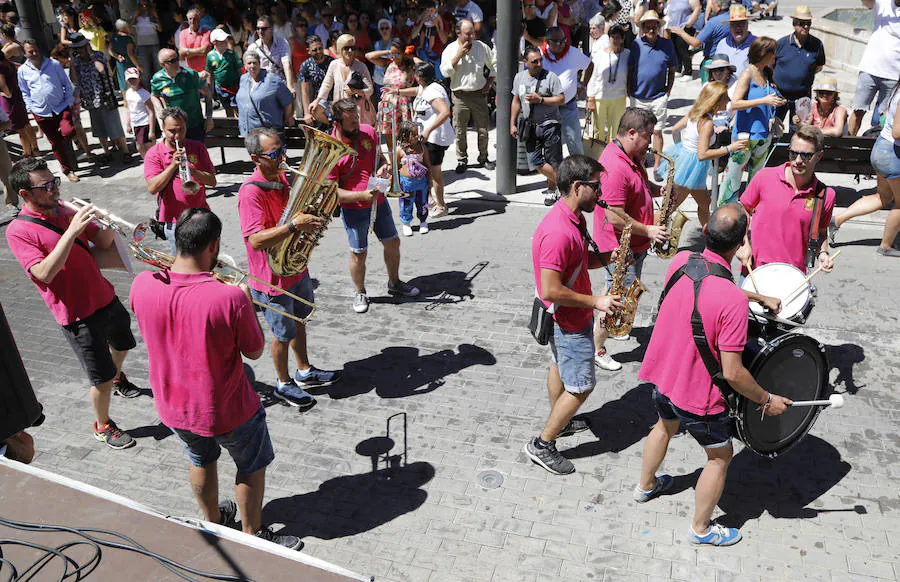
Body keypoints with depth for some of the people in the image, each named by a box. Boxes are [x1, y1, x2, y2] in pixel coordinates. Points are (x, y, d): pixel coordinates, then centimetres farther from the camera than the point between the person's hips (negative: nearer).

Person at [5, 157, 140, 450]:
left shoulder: (65, 211, 3)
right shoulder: (18, 231, -16)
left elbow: (102, 242, 3)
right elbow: (44, 273, -27)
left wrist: (110, 225, -19)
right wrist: (71, 231, -34)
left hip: (105, 297, 7)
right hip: (78, 315, -7)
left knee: (121, 344, 31)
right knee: (102, 378, 2)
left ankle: (118, 377, 61)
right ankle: (103, 426, 25)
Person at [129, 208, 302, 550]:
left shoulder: (142, 285, -18)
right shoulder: (230, 297, -31)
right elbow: (254, 352, -16)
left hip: (172, 407, 5)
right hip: (227, 412, -5)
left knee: (201, 462, 32)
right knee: (252, 467, 23)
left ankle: (213, 521, 54)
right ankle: (252, 535, 40)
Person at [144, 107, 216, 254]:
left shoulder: (197, 147, 7)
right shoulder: (154, 154, -1)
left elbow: (212, 181, 0)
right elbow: (152, 188, -13)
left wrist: (192, 171, -19)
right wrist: (172, 166, -21)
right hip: (174, 220, -3)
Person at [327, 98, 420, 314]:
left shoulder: (368, 132, -4)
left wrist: (384, 165, -7)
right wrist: (361, 195, -30)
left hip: (379, 202, 6)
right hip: (354, 210, -5)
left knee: (393, 243, 16)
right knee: (358, 254, 6)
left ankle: (394, 283, 39)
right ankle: (360, 293, 30)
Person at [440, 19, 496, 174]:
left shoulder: (482, 47, 5)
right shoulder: (450, 49, 0)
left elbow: (495, 64, 16)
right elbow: (445, 72, -10)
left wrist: (489, 83, 6)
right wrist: (458, 55, -14)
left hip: (479, 94, 2)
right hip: (460, 95, -1)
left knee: (483, 129, 5)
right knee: (460, 131, 2)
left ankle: (483, 157, 22)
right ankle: (462, 160, 16)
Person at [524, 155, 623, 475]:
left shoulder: (574, 218, 0)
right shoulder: (558, 232, -32)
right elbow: (551, 291, -31)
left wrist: (608, 256, -4)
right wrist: (595, 302, -23)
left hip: (567, 317, 10)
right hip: (569, 321, -10)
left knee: (560, 367, 26)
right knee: (581, 386, 1)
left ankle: (559, 421, 47)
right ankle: (542, 445, 13)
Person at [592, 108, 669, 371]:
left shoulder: (632, 157, 4)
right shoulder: (615, 167, -28)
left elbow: (640, 186, 22)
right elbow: (615, 218, -29)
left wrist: (658, 190, 0)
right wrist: (648, 230, -20)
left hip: (635, 243, 10)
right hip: (620, 247, -10)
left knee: (625, 292, 25)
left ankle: (611, 326, 46)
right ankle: (596, 348, 14)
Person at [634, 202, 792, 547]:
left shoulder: (680, 261, -12)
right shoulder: (734, 301, -31)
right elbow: (732, 373, -26)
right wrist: (767, 400, -9)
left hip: (660, 374, 7)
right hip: (697, 393, -6)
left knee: (666, 425, 34)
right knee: (720, 456, 19)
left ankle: (645, 486, 56)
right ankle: (701, 529, 35)